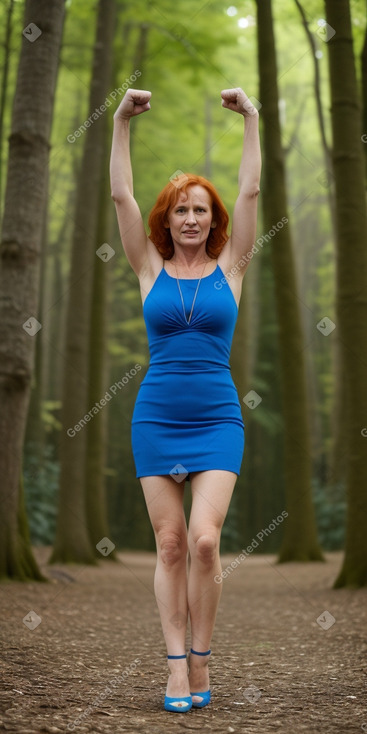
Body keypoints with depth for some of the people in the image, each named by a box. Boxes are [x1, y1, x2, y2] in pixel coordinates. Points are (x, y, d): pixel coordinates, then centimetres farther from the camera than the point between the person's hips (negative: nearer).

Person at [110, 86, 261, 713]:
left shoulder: (229, 266, 5)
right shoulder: (151, 269, 6)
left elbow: (250, 192, -1)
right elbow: (120, 195, 0)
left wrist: (250, 119, -4)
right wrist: (122, 122, -5)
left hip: (217, 420, -1)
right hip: (157, 419, 1)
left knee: (204, 539, -13)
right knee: (170, 546, 1)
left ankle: (201, 660, 4)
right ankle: (178, 667, 8)